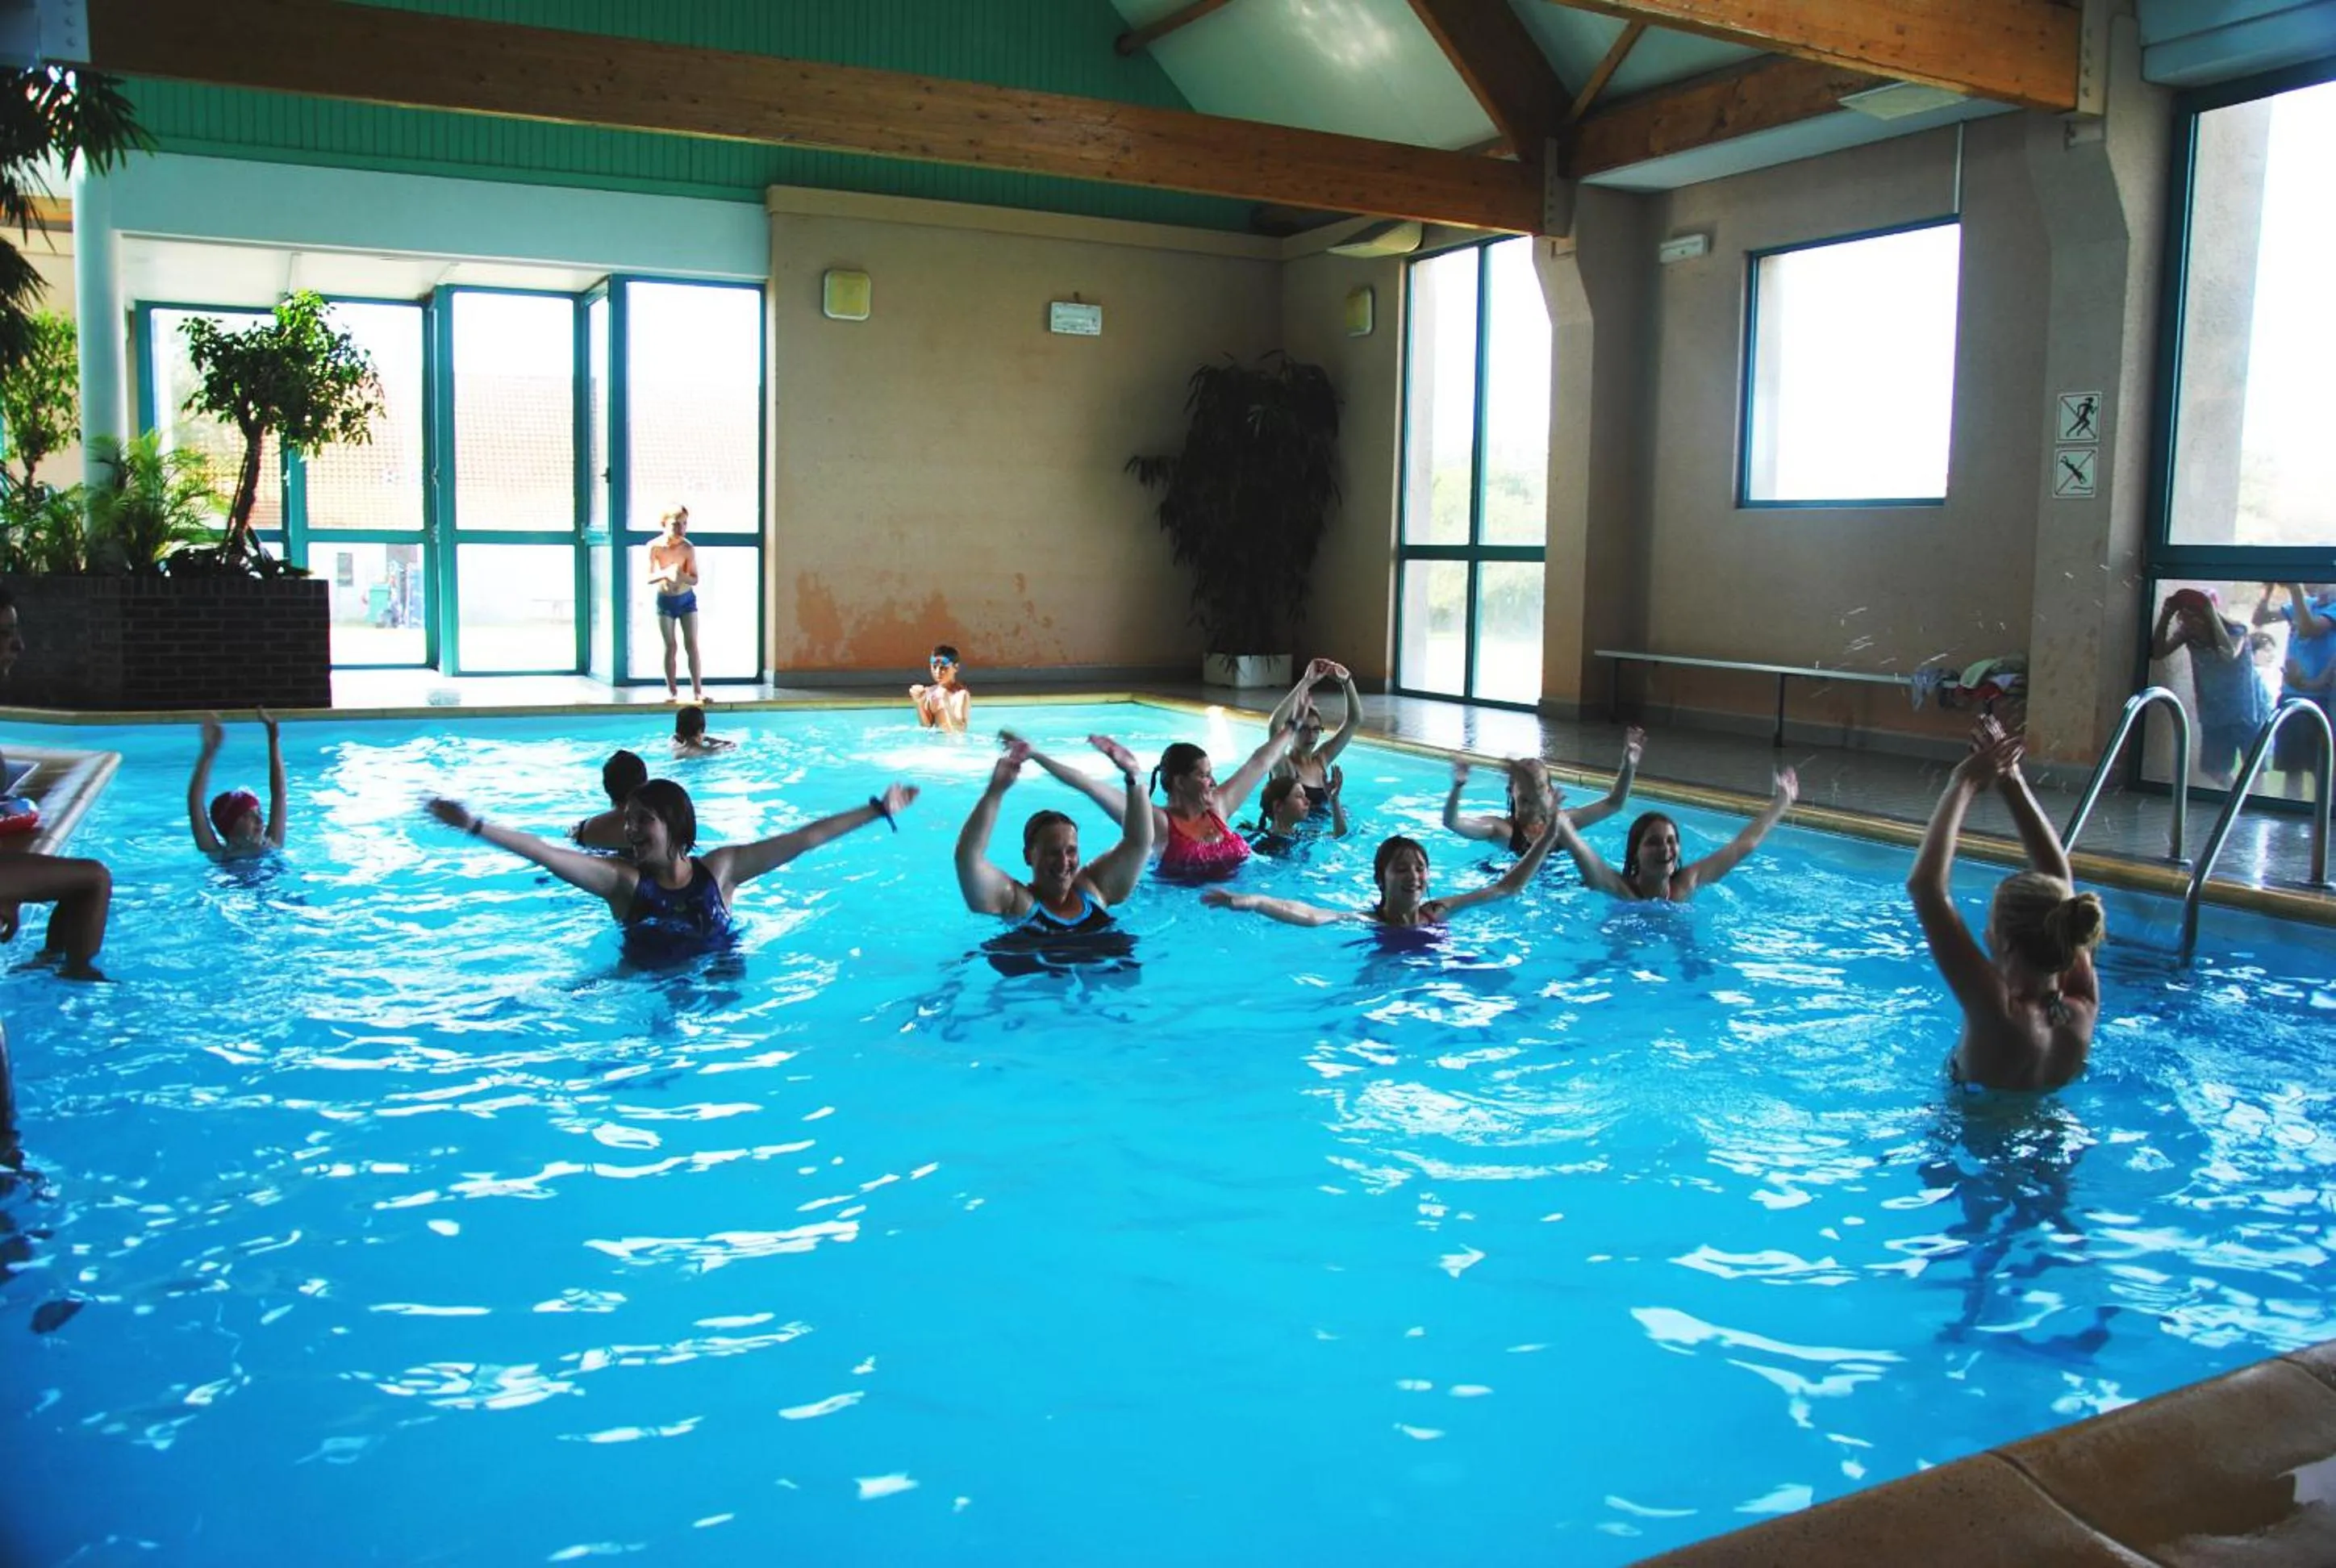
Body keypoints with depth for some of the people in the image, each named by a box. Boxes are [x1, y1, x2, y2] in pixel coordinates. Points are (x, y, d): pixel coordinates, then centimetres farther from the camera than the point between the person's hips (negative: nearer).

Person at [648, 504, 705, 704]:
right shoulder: (654, 546, -15)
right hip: (665, 600, 0)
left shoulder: (688, 548, -14)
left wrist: (682, 575, -31)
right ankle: (672, 691, 9)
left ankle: (697, 691, -4)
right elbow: (648, 578, -14)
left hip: (687, 599, 0)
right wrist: (665, 573, -33)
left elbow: (695, 580, -10)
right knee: (670, 647, 3)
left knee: (692, 645, -4)